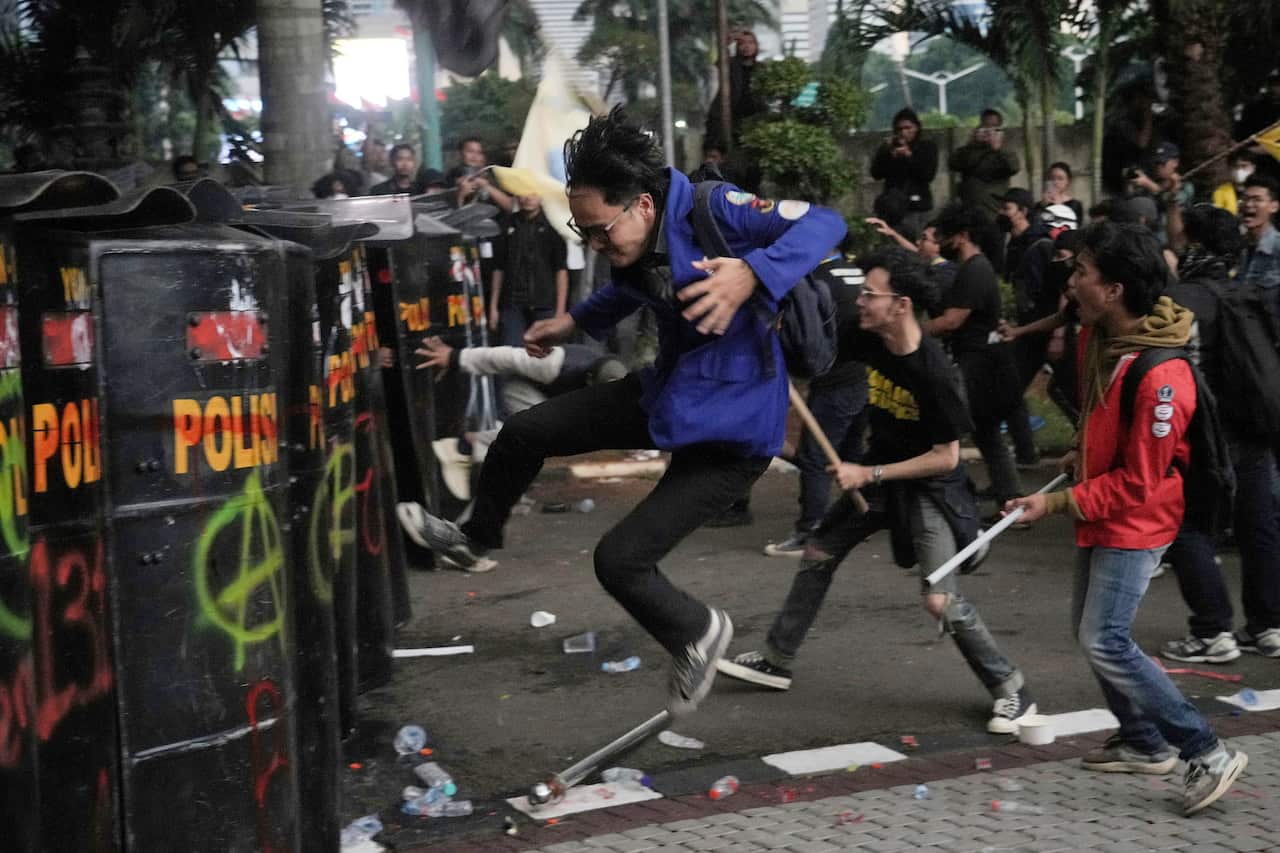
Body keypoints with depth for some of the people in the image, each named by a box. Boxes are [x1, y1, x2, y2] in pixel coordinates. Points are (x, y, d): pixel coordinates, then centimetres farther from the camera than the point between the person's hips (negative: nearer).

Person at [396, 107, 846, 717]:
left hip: (732, 426, -8)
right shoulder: (632, 244, -2)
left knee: (621, 558, -11)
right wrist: (575, 322, 19)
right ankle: (475, 537, 37)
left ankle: (696, 634, 19)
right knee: (523, 433, 9)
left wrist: (751, 274, -50)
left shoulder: (709, 211, -25)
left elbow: (823, 224, -34)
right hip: (667, 392, 8)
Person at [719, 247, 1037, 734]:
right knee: (817, 555, 14)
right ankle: (776, 661, 30)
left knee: (941, 600, -16)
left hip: (929, 486, -8)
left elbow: (946, 457, -22)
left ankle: (1011, 691, 3)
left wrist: (869, 474, -22)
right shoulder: (867, 341, -11)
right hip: (878, 472, 8)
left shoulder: (934, 374, -29)